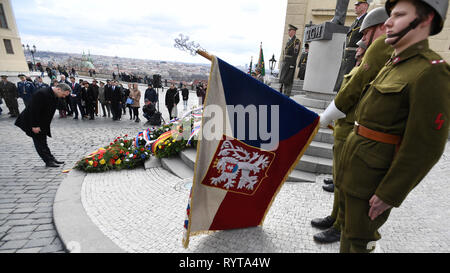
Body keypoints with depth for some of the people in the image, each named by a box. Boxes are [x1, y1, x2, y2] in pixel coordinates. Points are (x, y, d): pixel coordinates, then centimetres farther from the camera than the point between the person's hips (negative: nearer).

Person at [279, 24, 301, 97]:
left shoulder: (296, 41, -7)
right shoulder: (289, 40, 21)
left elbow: (295, 53, -15)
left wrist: (292, 64, -21)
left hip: (290, 63, -9)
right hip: (284, 63, 9)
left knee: (287, 81, -11)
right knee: (282, 80, 8)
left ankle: (286, 96, -8)